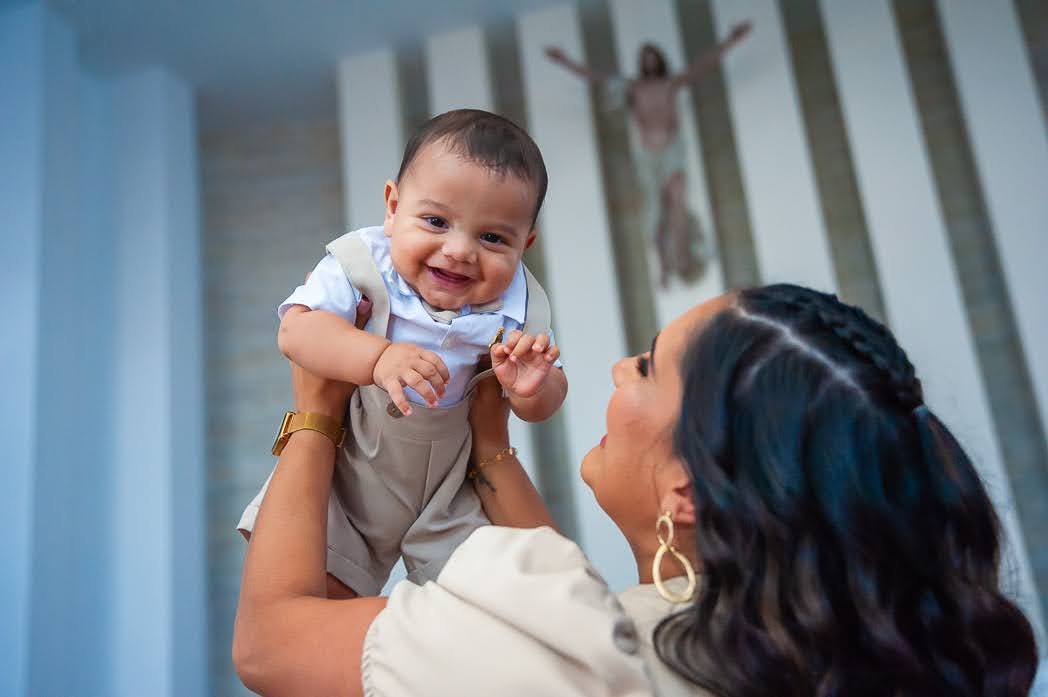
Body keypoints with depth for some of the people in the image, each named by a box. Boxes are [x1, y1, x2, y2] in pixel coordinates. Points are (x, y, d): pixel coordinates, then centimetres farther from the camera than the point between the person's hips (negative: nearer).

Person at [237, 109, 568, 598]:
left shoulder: (517, 307, -14)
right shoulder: (362, 267, -20)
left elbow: (542, 408, -6)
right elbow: (295, 330, -32)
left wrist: (532, 389, -30)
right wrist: (377, 358, -47)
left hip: (451, 498, 2)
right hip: (349, 479, -2)